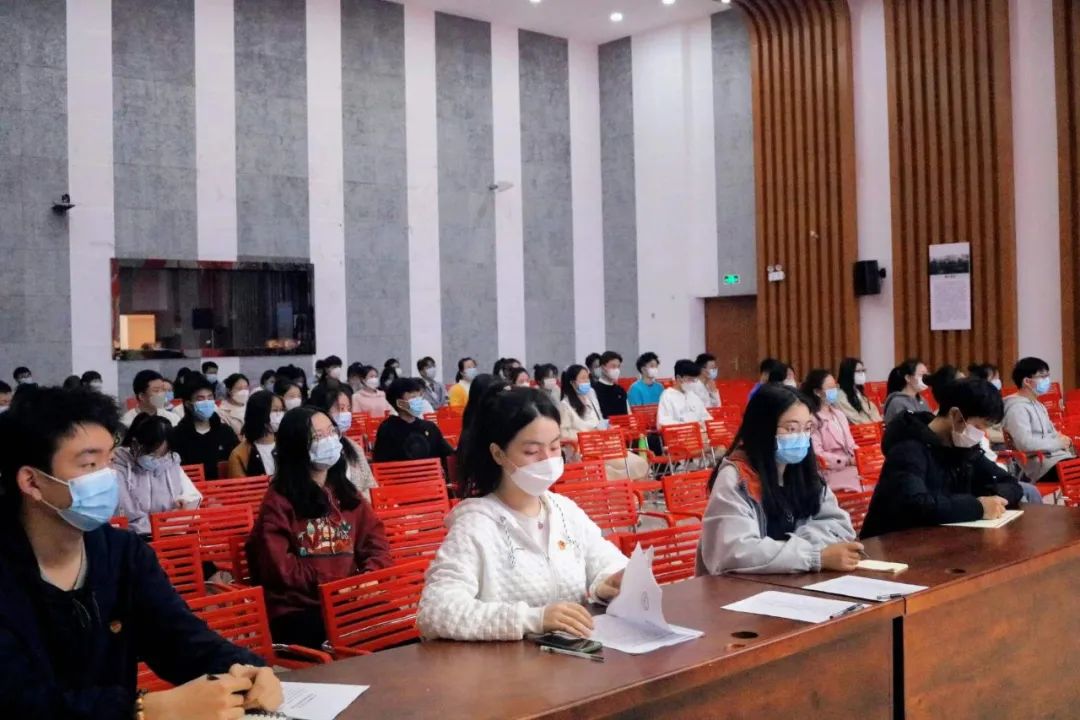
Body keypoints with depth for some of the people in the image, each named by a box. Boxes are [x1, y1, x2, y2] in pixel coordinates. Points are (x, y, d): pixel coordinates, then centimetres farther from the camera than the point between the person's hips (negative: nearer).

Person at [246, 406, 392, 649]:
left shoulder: (346, 492, 17)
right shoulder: (279, 500, 1)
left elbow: (375, 538, 12)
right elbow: (278, 566, -8)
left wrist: (369, 578, -8)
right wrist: (330, 585, -14)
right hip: (297, 610, -5)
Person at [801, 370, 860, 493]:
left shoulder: (839, 414, 19)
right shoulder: (811, 419, -6)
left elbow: (850, 445, 15)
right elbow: (817, 455, -13)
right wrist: (847, 460, -19)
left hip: (848, 465, 7)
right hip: (830, 471, -7)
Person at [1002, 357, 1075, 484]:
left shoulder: (1038, 405, 21)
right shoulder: (1017, 408, -11)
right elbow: (1025, 443, -23)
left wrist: (1063, 440, 5)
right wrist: (1059, 443, -12)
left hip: (1056, 456, 10)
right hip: (1039, 464, -10)